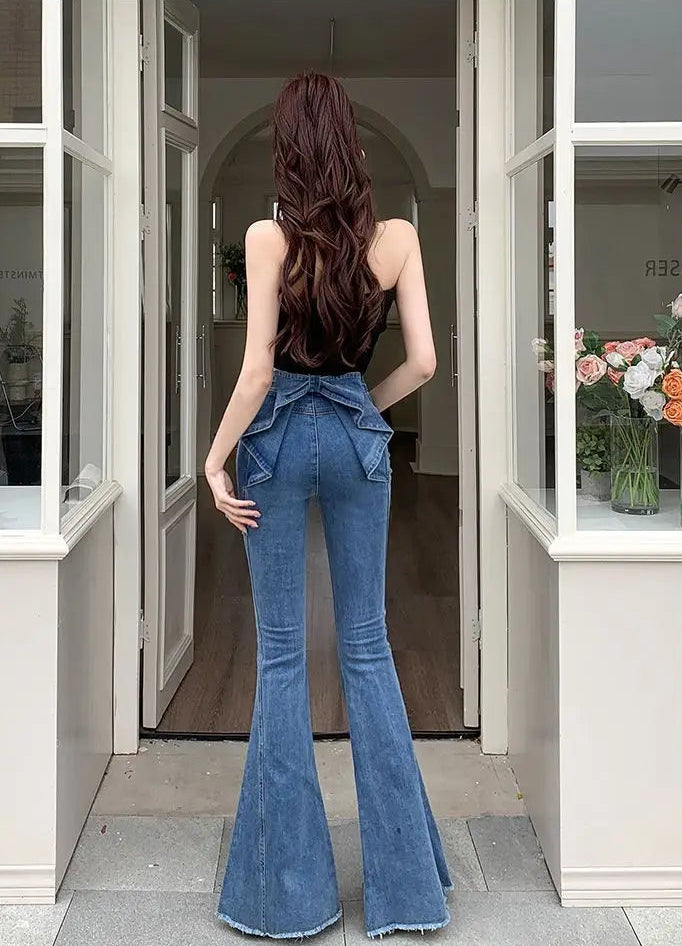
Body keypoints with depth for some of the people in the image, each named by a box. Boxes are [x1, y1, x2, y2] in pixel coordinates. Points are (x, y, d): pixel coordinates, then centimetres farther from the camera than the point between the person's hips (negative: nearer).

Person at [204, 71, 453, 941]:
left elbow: (257, 370, -12)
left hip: (279, 438, -2)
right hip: (358, 440, 3)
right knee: (367, 650, 10)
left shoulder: (268, 237, -9)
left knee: (281, 655, 5)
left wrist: (215, 458, -3)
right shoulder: (397, 237, -1)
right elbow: (422, 362, -2)